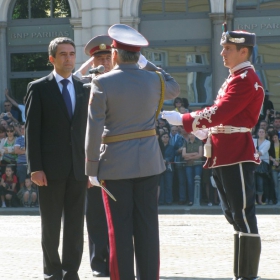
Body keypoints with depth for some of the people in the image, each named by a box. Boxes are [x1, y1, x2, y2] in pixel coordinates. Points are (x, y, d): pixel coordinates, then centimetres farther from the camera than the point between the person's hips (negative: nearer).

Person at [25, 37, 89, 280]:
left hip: (78, 169, 3)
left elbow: (86, 129, 13)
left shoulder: (83, 90, 12)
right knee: (51, 224, 4)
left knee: (75, 224, 2)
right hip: (51, 168, -3)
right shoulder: (39, 88, 0)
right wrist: (35, 168, -12)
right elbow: (32, 130, -4)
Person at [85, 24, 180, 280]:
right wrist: (146, 64, 23)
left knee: (120, 230, 1)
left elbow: (94, 130, -11)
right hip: (148, 163, 3)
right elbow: (174, 89, 25)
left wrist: (92, 169, -5)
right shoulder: (154, 80, 0)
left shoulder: (103, 83, -10)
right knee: (147, 228, 6)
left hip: (115, 164, -3)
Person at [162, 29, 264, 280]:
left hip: (237, 156, -11)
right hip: (224, 156, 11)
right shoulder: (236, 78, 19)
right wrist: (206, 133, 7)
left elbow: (220, 113, -22)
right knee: (234, 215, 14)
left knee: (243, 216, -8)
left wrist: (183, 120, -18)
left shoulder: (246, 79, -14)